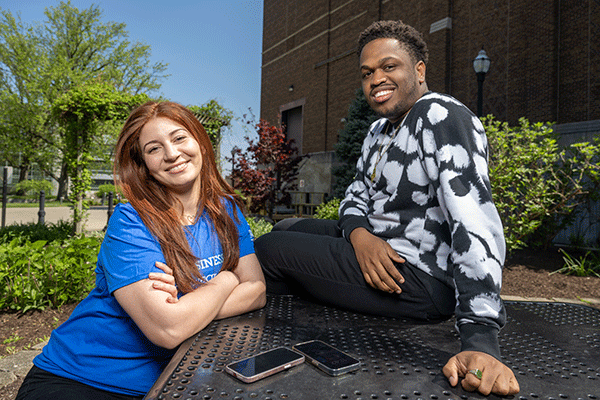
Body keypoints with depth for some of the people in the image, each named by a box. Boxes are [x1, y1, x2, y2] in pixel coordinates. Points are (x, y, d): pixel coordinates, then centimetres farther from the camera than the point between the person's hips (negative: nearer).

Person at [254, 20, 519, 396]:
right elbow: (356, 196, 12)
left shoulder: (443, 117, -17)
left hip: (421, 279, -9)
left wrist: (481, 341, -35)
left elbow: (476, 222, -29)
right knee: (284, 228, 18)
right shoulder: (381, 129, 14)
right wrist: (359, 234, -13)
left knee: (266, 249, -6)